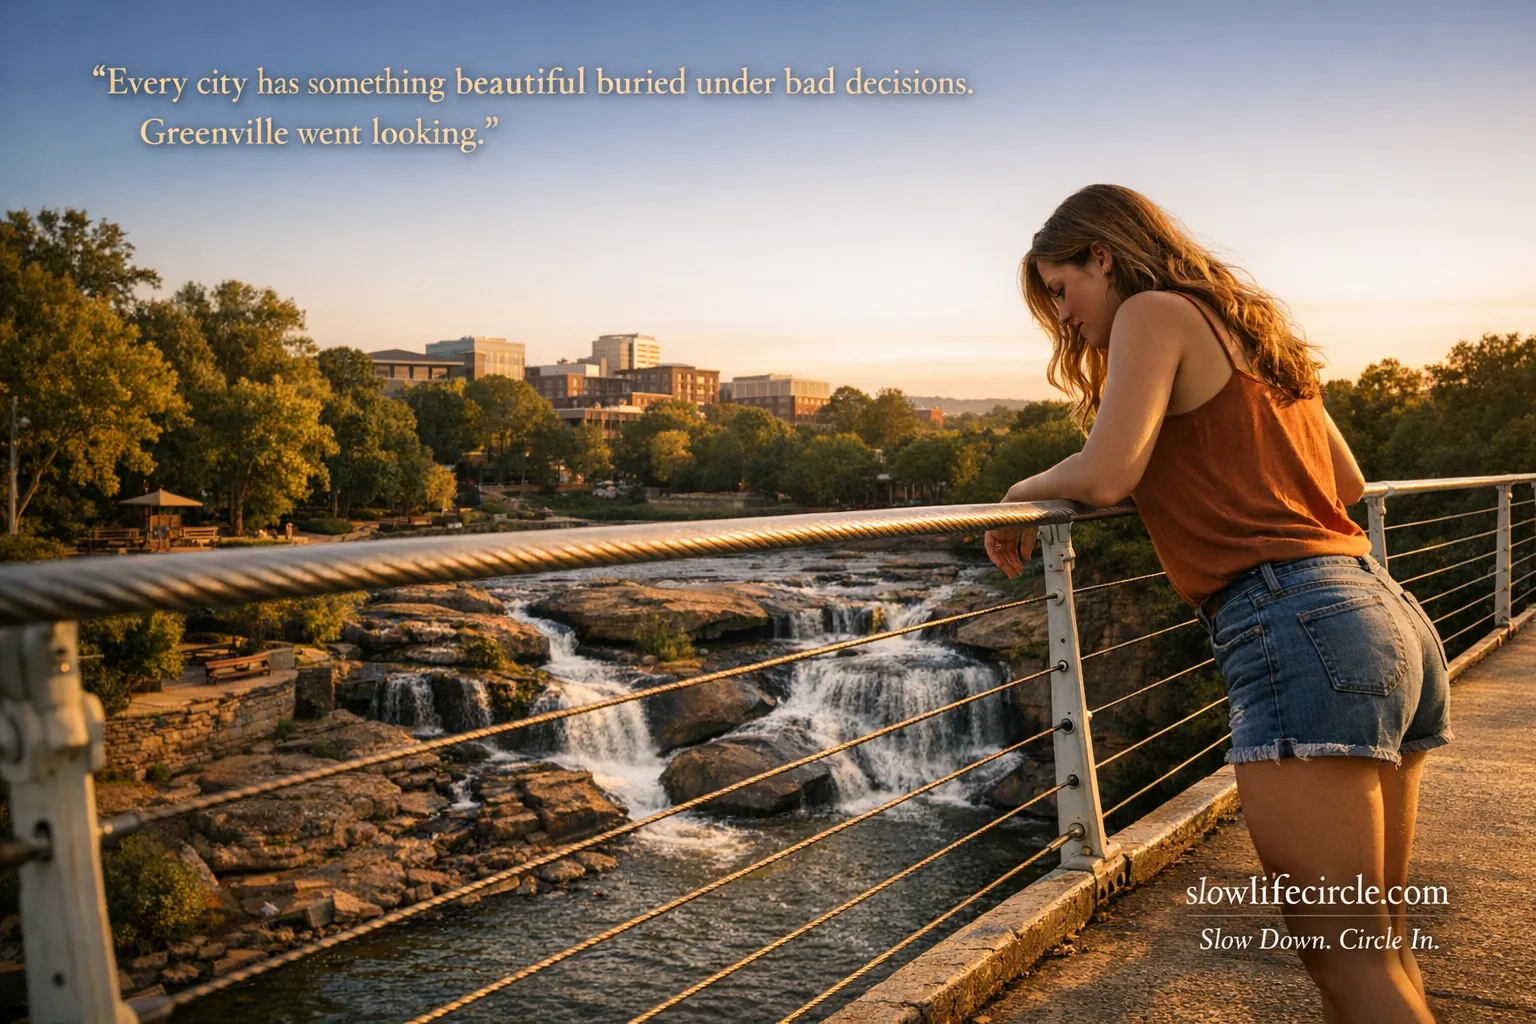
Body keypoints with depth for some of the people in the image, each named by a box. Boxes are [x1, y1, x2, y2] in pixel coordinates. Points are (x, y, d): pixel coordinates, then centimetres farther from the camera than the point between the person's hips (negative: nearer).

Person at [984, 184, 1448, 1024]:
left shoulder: (1157, 311, 1)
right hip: (1389, 617, 9)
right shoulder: (1249, 328, 24)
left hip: (1298, 626, -9)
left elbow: (1105, 474, -13)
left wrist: (1025, 492, 6)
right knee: (1378, 941, 15)